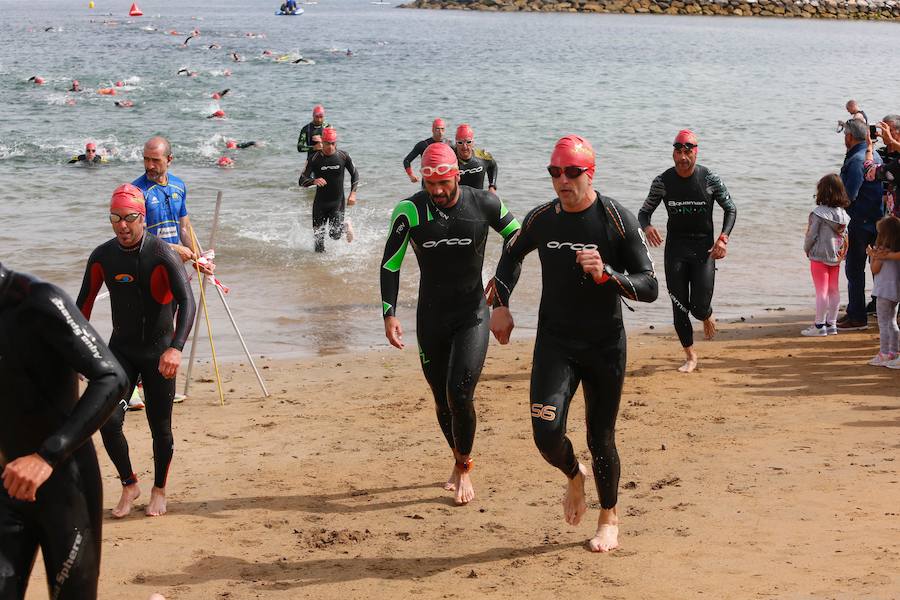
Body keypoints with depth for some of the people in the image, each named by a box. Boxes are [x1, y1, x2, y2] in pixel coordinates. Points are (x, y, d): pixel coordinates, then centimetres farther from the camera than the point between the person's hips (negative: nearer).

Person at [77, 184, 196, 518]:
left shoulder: (162, 255, -16)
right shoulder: (102, 257, -5)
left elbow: (187, 302, -23)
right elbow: (84, 305, 7)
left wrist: (175, 348, -36)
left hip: (159, 350, -2)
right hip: (121, 349, 3)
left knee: (160, 426, 4)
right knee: (109, 421, -9)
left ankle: (159, 490, 27)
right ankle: (129, 485, 14)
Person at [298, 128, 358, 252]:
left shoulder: (343, 156, -5)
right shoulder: (314, 159, -10)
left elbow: (355, 175, 9)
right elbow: (302, 180, -12)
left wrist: (353, 194, -2)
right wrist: (314, 181, -33)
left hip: (338, 202, 0)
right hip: (320, 203, 0)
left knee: (335, 235, -11)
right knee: (318, 235, 4)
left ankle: (346, 226, 23)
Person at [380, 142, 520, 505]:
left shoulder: (484, 204, -9)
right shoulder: (410, 211, -10)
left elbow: (518, 238, 7)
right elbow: (390, 264, -3)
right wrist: (389, 314, -9)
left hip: (472, 314, -1)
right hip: (431, 316, 2)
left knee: (460, 394, -14)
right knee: (442, 400, 9)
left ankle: (464, 468, 7)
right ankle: (459, 462, 33)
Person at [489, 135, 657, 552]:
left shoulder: (617, 219, -12)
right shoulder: (541, 219, -1)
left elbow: (649, 288, -13)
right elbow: (511, 255, 22)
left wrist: (604, 274, -29)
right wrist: (501, 305, 13)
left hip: (605, 345, -2)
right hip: (555, 342, 2)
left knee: (601, 439, 5)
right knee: (546, 434, -13)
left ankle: (609, 519, 30)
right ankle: (573, 475, 23)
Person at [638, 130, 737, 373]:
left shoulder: (710, 179, -5)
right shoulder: (663, 181, -3)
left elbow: (731, 209, 4)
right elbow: (644, 212, 3)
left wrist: (723, 238, -11)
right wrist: (647, 228, -21)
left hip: (704, 247, -1)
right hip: (675, 249, 1)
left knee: (699, 307, -8)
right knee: (679, 307, 1)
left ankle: (707, 316, 31)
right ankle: (690, 356, 16)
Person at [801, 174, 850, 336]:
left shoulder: (819, 213, -16)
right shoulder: (843, 213, 3)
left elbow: (812, 235, -13)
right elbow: (845, 234, 7)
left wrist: (806, 249, 4)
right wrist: (841, 251, 16)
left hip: (819, 256, -7)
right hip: (836, 256, 7)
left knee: (821, 291, -4)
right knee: (834, 290, 12)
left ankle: (819, 325, -1)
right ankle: (831, 324, 18)